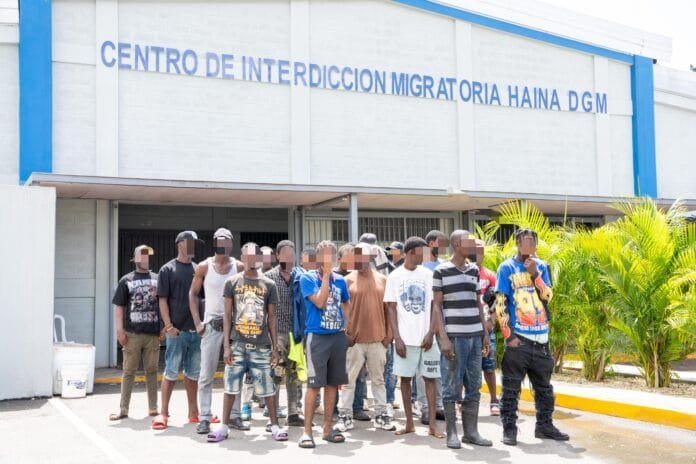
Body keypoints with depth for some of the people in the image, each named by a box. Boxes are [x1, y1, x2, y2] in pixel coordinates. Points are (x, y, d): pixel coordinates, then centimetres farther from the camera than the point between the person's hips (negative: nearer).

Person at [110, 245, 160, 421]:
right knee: (128, 372, 4)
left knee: (152, 371, 9)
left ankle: (153, 407, 17)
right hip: (132, 333, -1)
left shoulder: (157, 279, 8)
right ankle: (124, 409, 11)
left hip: (153, 333, 2)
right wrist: (120, 330, -6)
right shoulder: (126, 280, 4)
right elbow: (118, 306, 2)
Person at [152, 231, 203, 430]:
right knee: (171, 372, -1)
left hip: (197, 329, 5)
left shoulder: (199, 269, 12)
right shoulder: (168, 270, -1)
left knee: (193, 373, 11)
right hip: (177, 330, -4)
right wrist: (169, 326, -14)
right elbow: (163, 300, -5)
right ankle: (163, 413, 5)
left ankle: (193, 412, 19)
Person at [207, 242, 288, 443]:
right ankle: (223, 426, 14)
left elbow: (272, 318, 8)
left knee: (267, 387, 4)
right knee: (231, 386, 4)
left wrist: (275, 347, 4)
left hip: (261, 346, 0)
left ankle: (275, 425, 15)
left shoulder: (269, 285, 6)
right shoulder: (232, 282, 4)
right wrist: (226, 346, -4)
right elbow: (227, 316, 3)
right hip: (237, 344, 0)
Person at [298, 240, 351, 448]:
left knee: (332, 384, 9)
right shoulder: (307, 278, -4)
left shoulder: (340, 280, 10)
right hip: (317, 337, -5)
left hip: (338, 337, 5)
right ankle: (307, 431, 0)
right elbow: (319, 301, -17)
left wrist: (348, 326, 8)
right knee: (314, 384, -6)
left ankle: (327, 429, 18)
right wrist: (326, 275, -14)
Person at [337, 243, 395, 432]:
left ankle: (381, 415, 18)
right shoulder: (348, 280, -1)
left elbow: (387, 308, 9)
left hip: (378, 339, 2)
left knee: (378, 379, 10)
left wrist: (388, 333, 5)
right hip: (355, 339, -2)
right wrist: (345, 333, -6)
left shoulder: (382, 280, 6)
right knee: (349, 379, 4)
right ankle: (345, 416, 12)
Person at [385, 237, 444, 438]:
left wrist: (431, 333, -8)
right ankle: (409, 423, 16)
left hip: (426, 337, 1)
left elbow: (435, 306, 3)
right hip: (405, 338, -1)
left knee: (430, 377, 2)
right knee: (405, 378, 5)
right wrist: (397, 338, -7)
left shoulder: (428, 275, 4)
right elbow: (391, 309, 0)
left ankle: (432, 424, 8)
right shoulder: (394, 277, 1)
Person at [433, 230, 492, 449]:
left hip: (475, 336, 5)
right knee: (452, 387, 0)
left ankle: (471, 431, 17)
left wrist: (485, 334, 13)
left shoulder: (474, 270, 13)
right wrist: (443, 337, -10)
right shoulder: (441, 271, -2)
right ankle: (452, 434, 9)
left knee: (474, 387, 8)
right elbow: (436, 305, -3)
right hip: (454, 337, -5)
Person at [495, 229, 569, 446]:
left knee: (544, 386, 13)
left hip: (541, 337, 5)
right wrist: (508, 335, -11)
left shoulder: (541, 266, 10)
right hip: (517, 338, -4)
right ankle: (509, 428, 7)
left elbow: (548, 296, 0)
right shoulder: (507, 268, -3)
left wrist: (535, 273, -12)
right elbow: (500, 304, -6)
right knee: (511, 387, -1)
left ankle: (545, 425, 25)